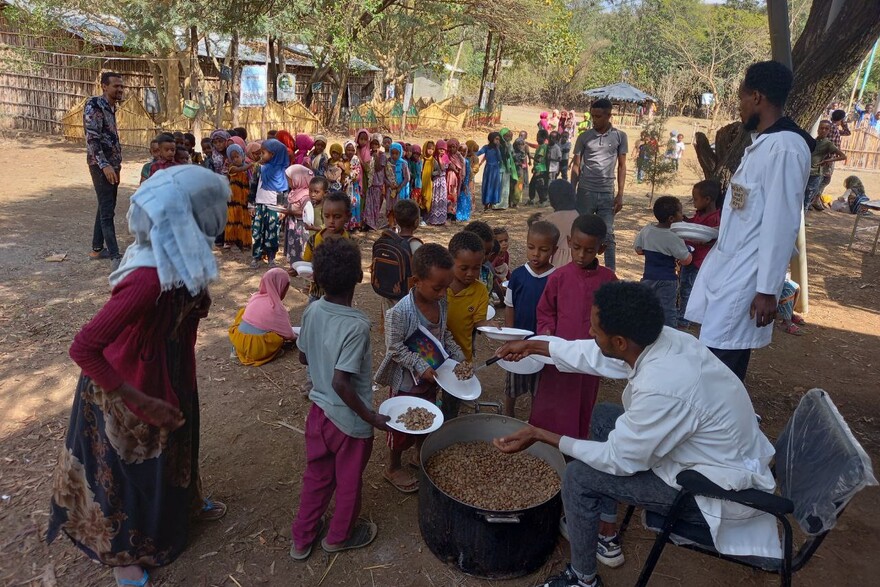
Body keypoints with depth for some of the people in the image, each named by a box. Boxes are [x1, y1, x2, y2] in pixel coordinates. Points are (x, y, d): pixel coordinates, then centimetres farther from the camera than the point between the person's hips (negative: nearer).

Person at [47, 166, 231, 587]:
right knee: (130, 465, 17)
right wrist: (140, 402, -30)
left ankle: (182, 505, 59)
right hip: (128, 389, -7)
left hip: (168, 378, 8)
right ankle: (124, 552, 45)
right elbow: (83, 348, -34)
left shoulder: (178, 259, -13)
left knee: (175, 445, 30)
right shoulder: (148, 279, -38)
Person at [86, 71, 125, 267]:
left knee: (105, 208, 14)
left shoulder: (111, 107, 15)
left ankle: (97, 249, 23)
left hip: (112, 164, 9)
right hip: (101, 165, -9)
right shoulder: (94, 105, -12)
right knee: (107, 211, -10)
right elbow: (92, 139, -19)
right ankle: (116, 256, -11)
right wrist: (104, 165, -26)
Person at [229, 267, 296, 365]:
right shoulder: (277, 307, -9)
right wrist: (294, 337, 24)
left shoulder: (255, 297, 8)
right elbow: (288, 334, 0)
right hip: (256, 349, -5)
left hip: (238, 340, 5)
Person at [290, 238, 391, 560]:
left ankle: (302, 538, 42)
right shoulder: (357, 325, -28)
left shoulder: (312, 311, -9)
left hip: (319, 409, 6)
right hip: (349, 419, -6)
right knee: (349, 482, 20)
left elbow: (303, 357, 5)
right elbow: (341, 383, -29)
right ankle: (339, 536, 43)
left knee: (316, 476, 25)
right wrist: (372, 417, -20)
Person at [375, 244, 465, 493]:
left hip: (431, 378, 7)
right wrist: (420, 366, -24)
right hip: (407, 381, -6)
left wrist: (458, 356, -2)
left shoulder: (441, 303, -7)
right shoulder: (401, 312, -30)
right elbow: (394, 347, -22)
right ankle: (393, 468, 37)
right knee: (402, 424, 13)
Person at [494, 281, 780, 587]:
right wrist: (533, 346, 12)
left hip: (721, 491, -9)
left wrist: (541, 435, -15)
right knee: (604, 415, 15)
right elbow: (597, 355, 5)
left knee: (578, 477, -11)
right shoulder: (663, 337, -12)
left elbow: (619, 460, -21)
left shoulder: (661, 389, -36)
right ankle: (606, 537, 27)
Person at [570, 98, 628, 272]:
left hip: (607, 193, 0)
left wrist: (620, 194, 0)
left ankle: (610, 272, 10)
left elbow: (621, 166, 6)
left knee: (608, 235, 2)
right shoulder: (584, 137, 2)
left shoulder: (619, 137, 3)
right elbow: (576, 165, 5)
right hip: (585, 192, 0)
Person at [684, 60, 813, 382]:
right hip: (727, 266, 9)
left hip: (746, 277, -9)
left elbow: (782, 224, -21)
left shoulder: (785, 147, -18)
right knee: (716, 360, 15)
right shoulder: (763, 143, 12)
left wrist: (767, 290, -20)